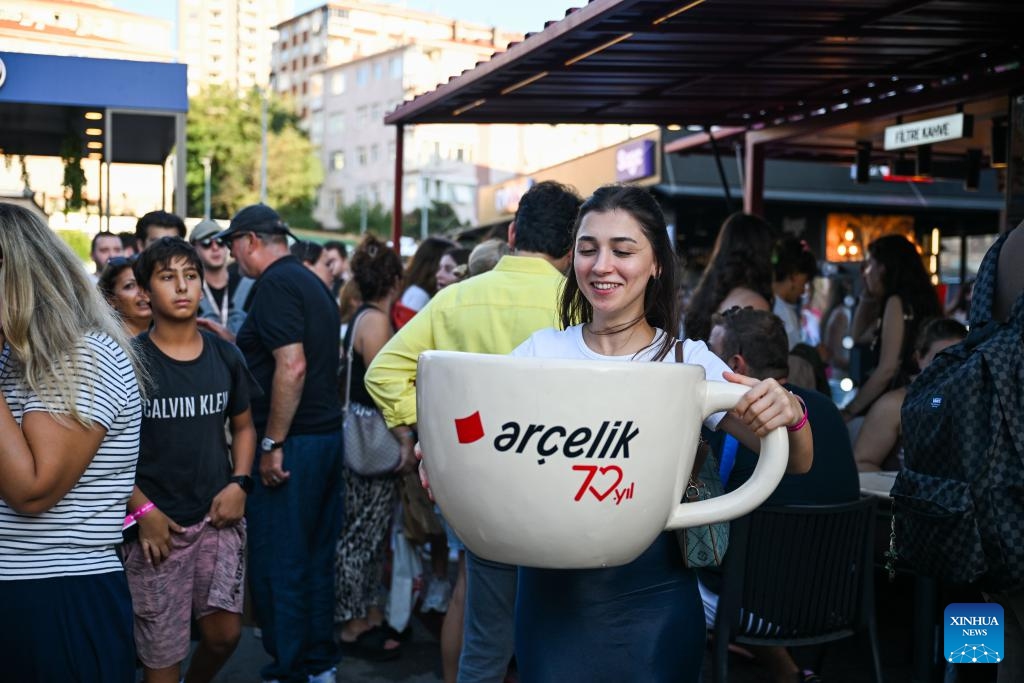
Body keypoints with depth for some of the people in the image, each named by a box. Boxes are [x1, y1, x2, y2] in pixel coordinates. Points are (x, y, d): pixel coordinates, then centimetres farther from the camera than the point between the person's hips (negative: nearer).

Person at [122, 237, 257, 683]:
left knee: (223, 633, 3)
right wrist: (143, 510, -13)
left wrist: (240, 482, 0)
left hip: (218, 516, 3)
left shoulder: (225, 356, 6)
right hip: (156, 525, -3)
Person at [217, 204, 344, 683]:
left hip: (292, 443, -9)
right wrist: (230, 339, 26)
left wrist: (271, 444, -19)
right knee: (316, 558, 15)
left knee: (277, 565, 0)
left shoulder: (275, 284, -13)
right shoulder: (311, 282, 15)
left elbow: (292, 365, -22)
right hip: (327, 433, 9)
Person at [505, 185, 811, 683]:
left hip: (653, 597, 0)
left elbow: (796, 464, -5)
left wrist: (790, 413, -26)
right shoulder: (541, 351, 0)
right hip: (551, 588, 1)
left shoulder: (688, 361, -2)